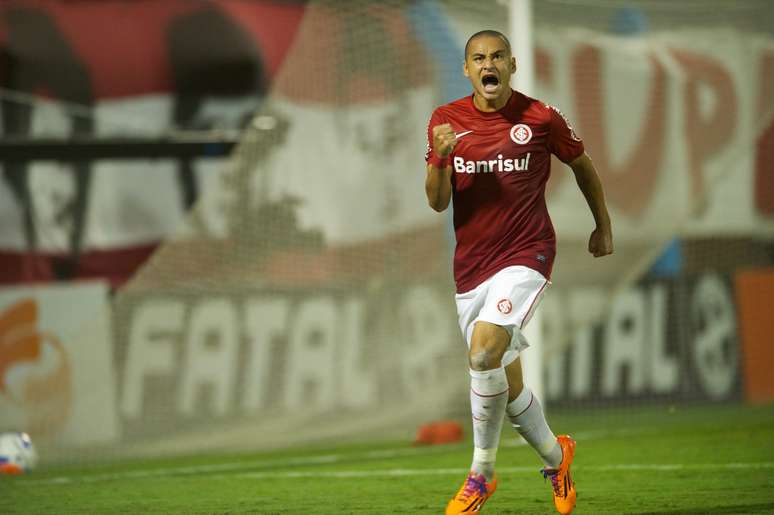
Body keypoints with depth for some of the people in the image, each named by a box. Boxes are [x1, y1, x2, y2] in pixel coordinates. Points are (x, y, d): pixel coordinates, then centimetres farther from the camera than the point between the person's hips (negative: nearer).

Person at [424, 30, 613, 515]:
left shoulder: (542, 118, -5)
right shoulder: (446, 120, 2)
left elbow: (582, 164, 13)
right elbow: (438, 202, 0)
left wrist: (604, 226, 22)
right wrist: (441, 159, -20)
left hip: (526, 255, -4)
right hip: (470, 265, 4)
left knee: (484, 351, -26)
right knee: (507, 383, 10)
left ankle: (481, 474, -12)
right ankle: (556, 456, 37)